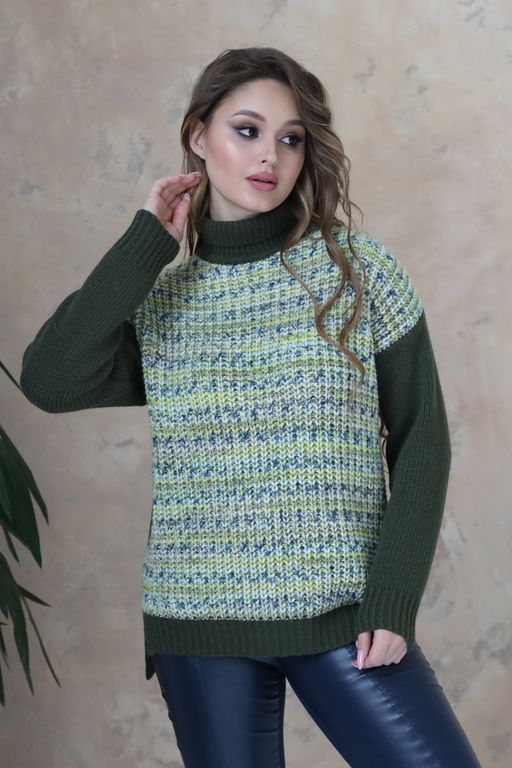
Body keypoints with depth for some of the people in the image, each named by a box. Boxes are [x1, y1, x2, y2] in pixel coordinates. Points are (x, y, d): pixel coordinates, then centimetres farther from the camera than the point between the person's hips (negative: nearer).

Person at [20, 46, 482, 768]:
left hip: (342, 614, -1)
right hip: (200, 622, 1)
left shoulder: (358, 268, 0)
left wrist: (393, 600, -8)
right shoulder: (155, 299, 5)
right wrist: (147, 243, -6)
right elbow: (50, 383, -13)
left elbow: (420, 440, 0)